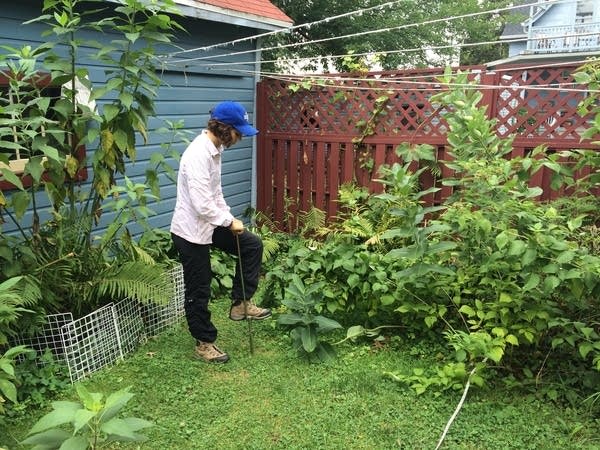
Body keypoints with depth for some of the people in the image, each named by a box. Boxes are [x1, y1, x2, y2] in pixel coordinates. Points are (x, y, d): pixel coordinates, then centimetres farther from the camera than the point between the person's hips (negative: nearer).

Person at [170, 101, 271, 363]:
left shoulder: (214, 149, 4)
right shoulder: (198, 154, -27)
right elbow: (202, 205, -31)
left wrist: (228, 219, 3)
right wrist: (229, 222, -17)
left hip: (209, 225, 9)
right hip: (191, 231, -9)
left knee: (252, 245, 10)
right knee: (198, 290, 5)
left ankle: (240, 303, 15)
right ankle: (204, 343, 22)